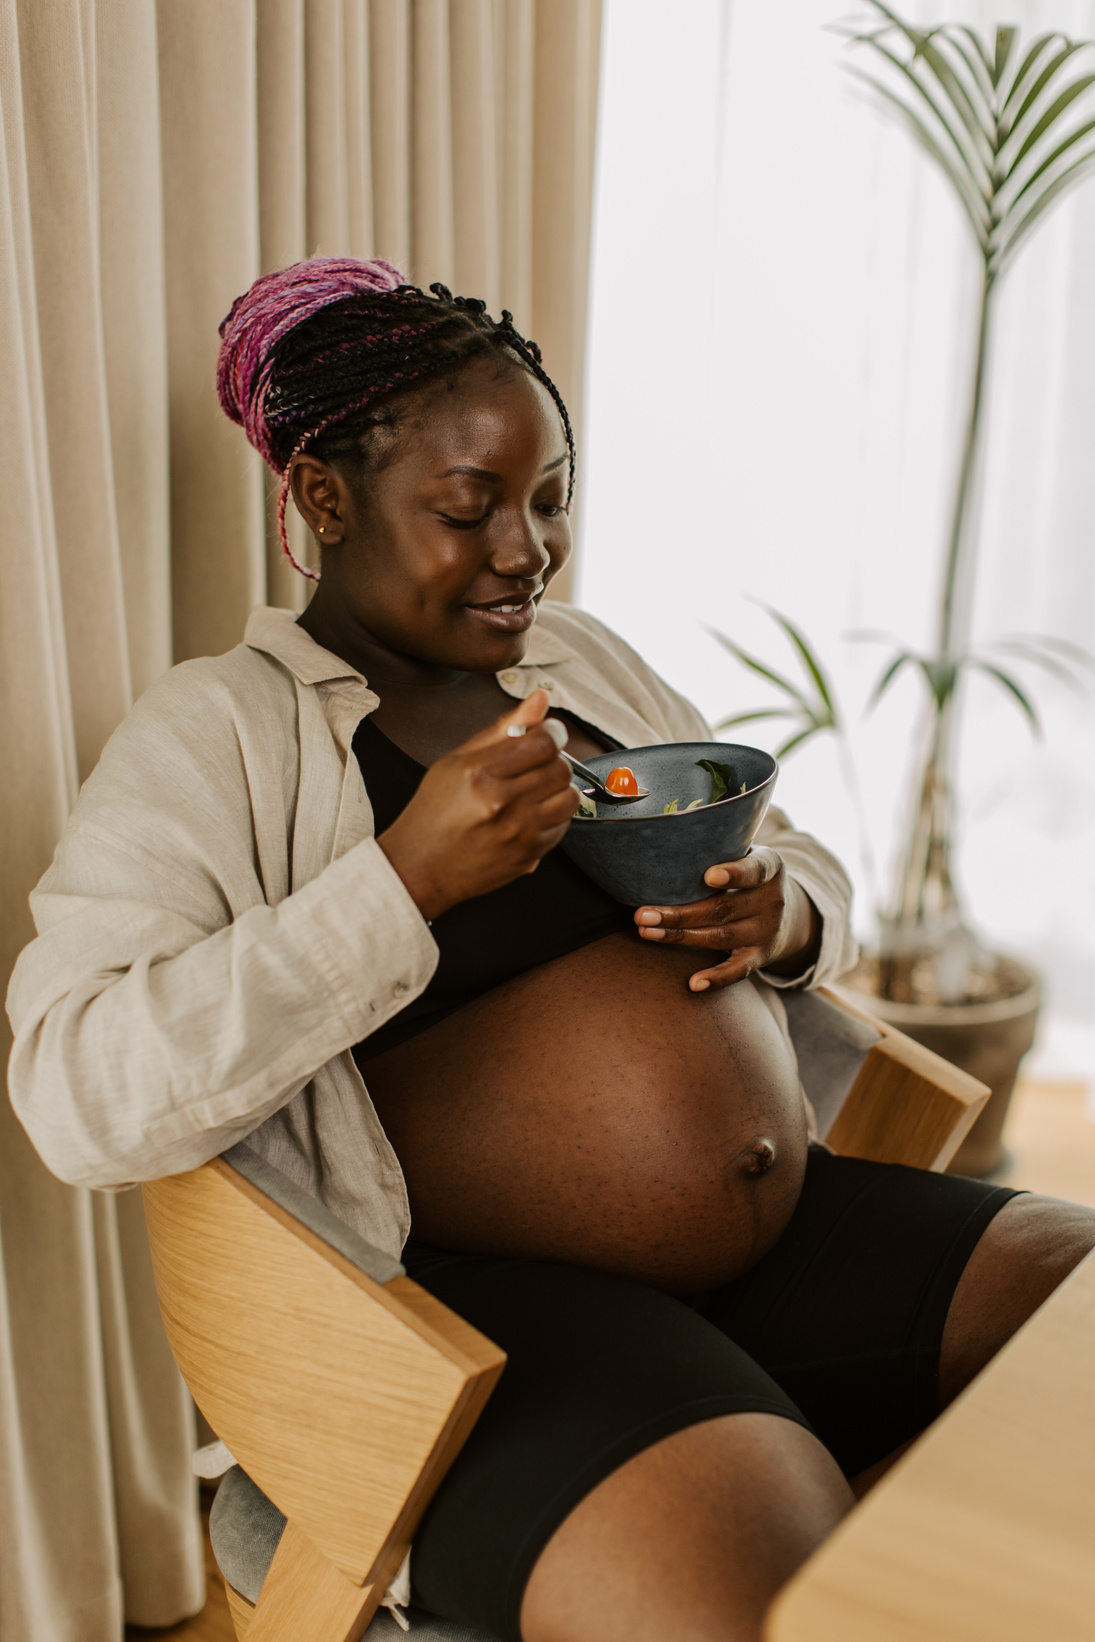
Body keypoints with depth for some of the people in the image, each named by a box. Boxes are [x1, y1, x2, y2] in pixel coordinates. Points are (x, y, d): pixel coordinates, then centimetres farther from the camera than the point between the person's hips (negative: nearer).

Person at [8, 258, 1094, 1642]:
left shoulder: (583, 657, 14)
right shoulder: (214, 733, -6)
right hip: (498, 1305, -6)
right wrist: (410, 876, -24)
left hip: (793, 1233, 7)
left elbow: (816, 868, 20)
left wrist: (780, 916, -5)